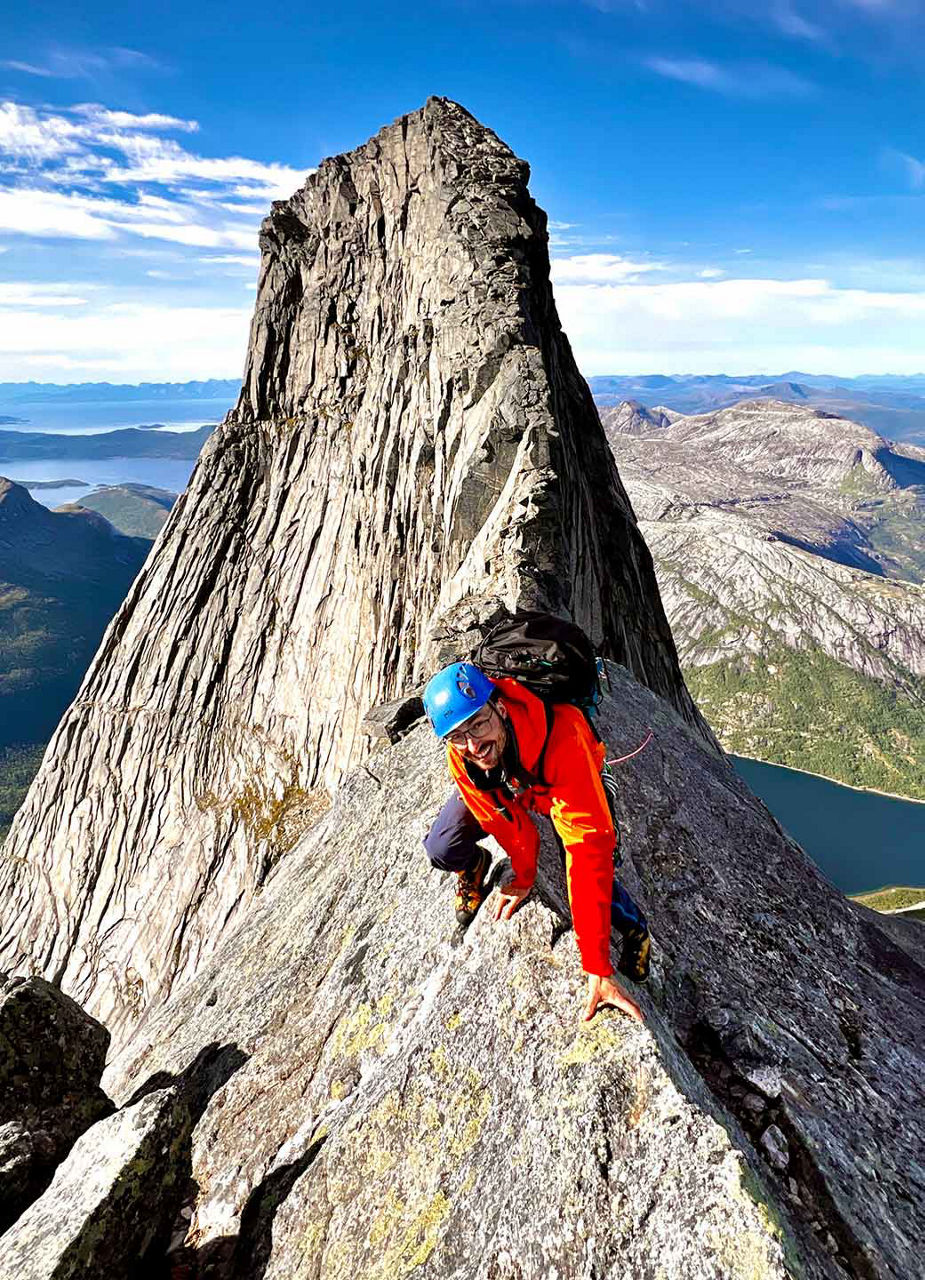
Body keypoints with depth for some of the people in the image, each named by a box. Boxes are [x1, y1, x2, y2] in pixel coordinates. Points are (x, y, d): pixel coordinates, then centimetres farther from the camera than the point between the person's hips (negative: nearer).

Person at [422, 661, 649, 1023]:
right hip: (498, 789, 2)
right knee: (441, 848, -19)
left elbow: (588, 850, -48)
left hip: (560, 788, -2)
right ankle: (476, 866, 19)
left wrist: (597, 969, -47)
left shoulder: (562, 737, -46)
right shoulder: (460, 751, -34)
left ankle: (633, 926, 15)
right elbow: (503, 816, -16)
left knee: (592, 874, -21)